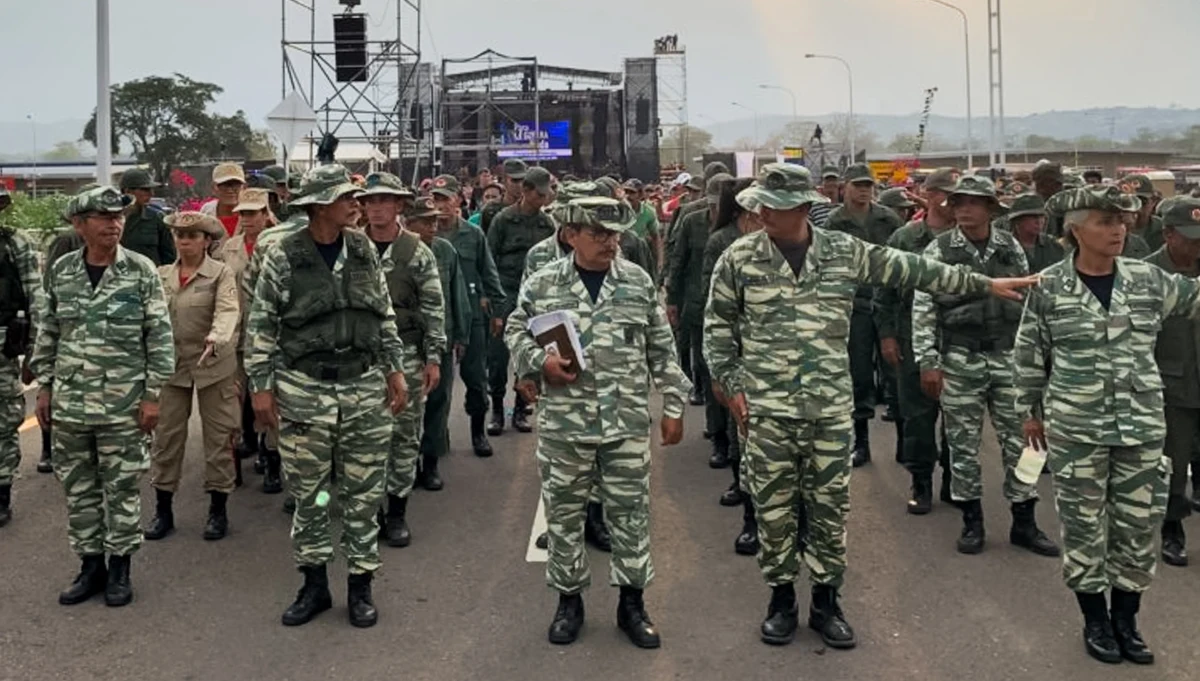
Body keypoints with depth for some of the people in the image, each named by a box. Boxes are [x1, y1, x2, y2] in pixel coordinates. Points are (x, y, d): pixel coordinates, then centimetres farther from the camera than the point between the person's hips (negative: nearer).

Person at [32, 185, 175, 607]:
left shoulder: (141, 271, -5)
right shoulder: (61, 271, 4)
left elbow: (160, 336, -5)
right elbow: (47, 333, 13)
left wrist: (153, 395, -7)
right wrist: (44, 387, 10)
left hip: (122, 405, -3)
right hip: (69, 403, 3)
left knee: (121, 489, 5)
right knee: (78, 488, 11)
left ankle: (120, 567, 19)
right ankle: (91, 564, 25)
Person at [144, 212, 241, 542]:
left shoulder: (221, 273, -6)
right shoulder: (162, 275, 9)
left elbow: (227, 311, -20)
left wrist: (215, 340, -38)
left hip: (213, 364, -4)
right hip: (171, 364, 4)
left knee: (218, 436, 4)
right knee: (166, 435, 6)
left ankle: (218, 510, 15)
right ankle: (163, 509, 17)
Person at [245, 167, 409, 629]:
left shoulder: (363, 250, 5)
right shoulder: (283, 256, -6)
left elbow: (385, 314, 13)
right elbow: (260, 325, -2)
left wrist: (394, 369, 10)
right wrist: (261, 386, -5)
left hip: (364, 387, 3)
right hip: (304, 390, -3)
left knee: (363, 492, 7)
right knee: (307, 492, 8)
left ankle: (360, 584, 20)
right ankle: (315, 584, 23)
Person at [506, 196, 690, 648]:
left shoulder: (638, 282, 3)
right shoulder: (541, 285, 0)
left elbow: (662, 349, 7)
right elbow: (515, 332, 10)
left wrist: (673, 406, 6)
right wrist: (541, 362, -10)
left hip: (628, 423, 1)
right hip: (563, 423, 0)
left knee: (630, 511, 7)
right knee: (564, 513, 10)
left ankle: (632, 602, 23)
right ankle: (569, 599, 27)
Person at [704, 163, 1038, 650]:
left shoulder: (845, 252, 2)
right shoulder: (739, 258, -2)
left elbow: (912, 271, 7)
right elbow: (718, 325, 5)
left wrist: (984, 284, 8)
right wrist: (731, 385, -1)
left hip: (831, 407, 1)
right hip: (766, 409, -1)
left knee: (830, 506, 8)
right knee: (773, 508, 6)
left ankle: (825, 599, 25)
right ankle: (781, 598, 24)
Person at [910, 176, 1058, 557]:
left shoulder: (1011, 247, 5)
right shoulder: (939, 250, -4)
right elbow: (922, 310, -4)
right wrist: (927, 362, -9)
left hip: (1009, 357, 2)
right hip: (960, 361, -2)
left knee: (1019, 439, 6)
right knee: (963, 443, 5)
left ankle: (1024, 523, 17)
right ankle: (972, 521, 19)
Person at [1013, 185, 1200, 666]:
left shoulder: (1148, 280, 1)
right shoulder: (1049, 287, -5)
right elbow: (1029, 355, 3)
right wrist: (1031, 411, 8)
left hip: (1142, 427, 3)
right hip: (1076, 429, -2)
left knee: (1138, 525, 10)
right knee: (1084, 526, 6)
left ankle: (1126, 619, 27)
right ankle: (1095, 619, 24)